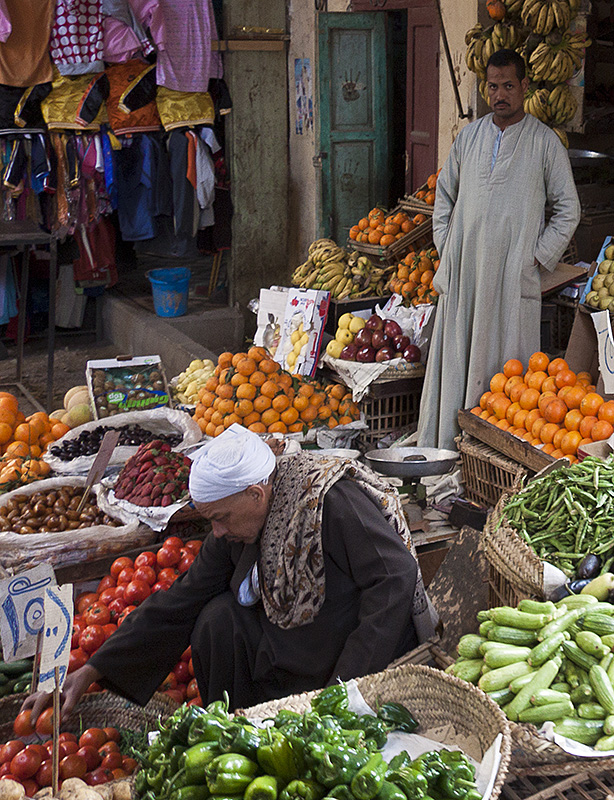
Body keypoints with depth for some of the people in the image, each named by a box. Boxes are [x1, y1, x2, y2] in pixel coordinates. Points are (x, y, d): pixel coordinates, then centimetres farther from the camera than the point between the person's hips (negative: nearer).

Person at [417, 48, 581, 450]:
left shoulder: (545, 142, 1)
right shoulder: (469, 136, 12)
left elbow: (568, 210, 5)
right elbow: (445, 195, 21)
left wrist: (538, 255, -4)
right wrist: (446, 247, 10)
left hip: (513, 276, -3)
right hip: (463, 272, 3)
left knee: (507, 362, -2)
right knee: (455, 357, 5)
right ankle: (447, 445, 13)